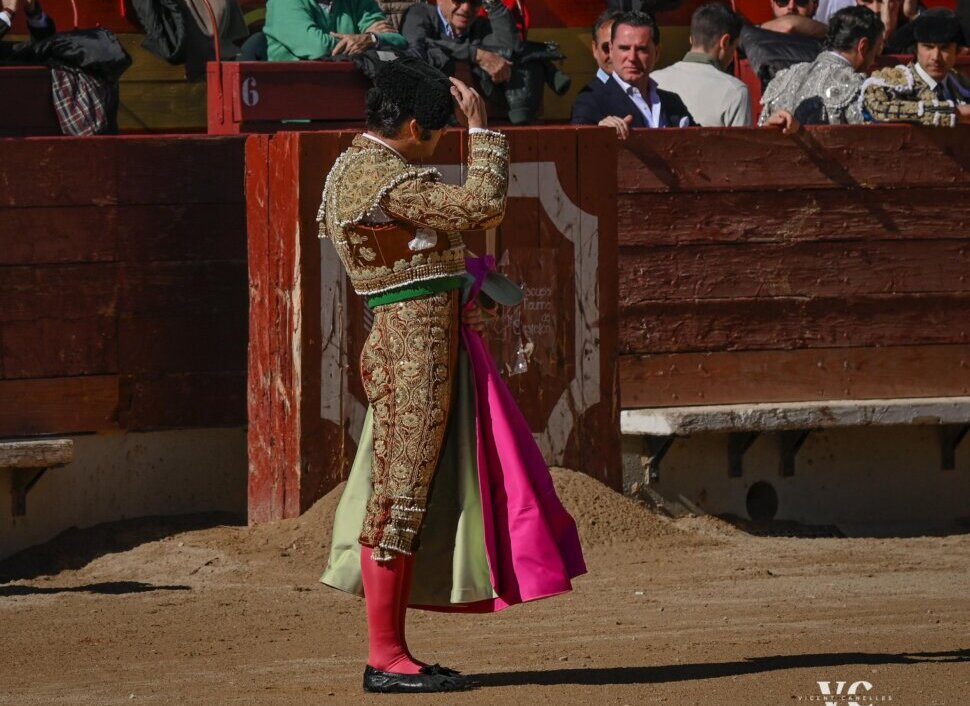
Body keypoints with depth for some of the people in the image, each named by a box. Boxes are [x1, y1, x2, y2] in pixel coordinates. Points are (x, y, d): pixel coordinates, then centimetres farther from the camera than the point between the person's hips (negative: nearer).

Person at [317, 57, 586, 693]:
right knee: (400, 497, -7)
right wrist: (481, 129, -11)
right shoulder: (388, 179, -17)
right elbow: (482, 206, -20)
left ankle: (393, 650, 16)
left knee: (418, 497, 13)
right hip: (415, 343, -11)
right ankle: (386, 659, -4)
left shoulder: (352, 169, 16)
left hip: (409, 340, 11)